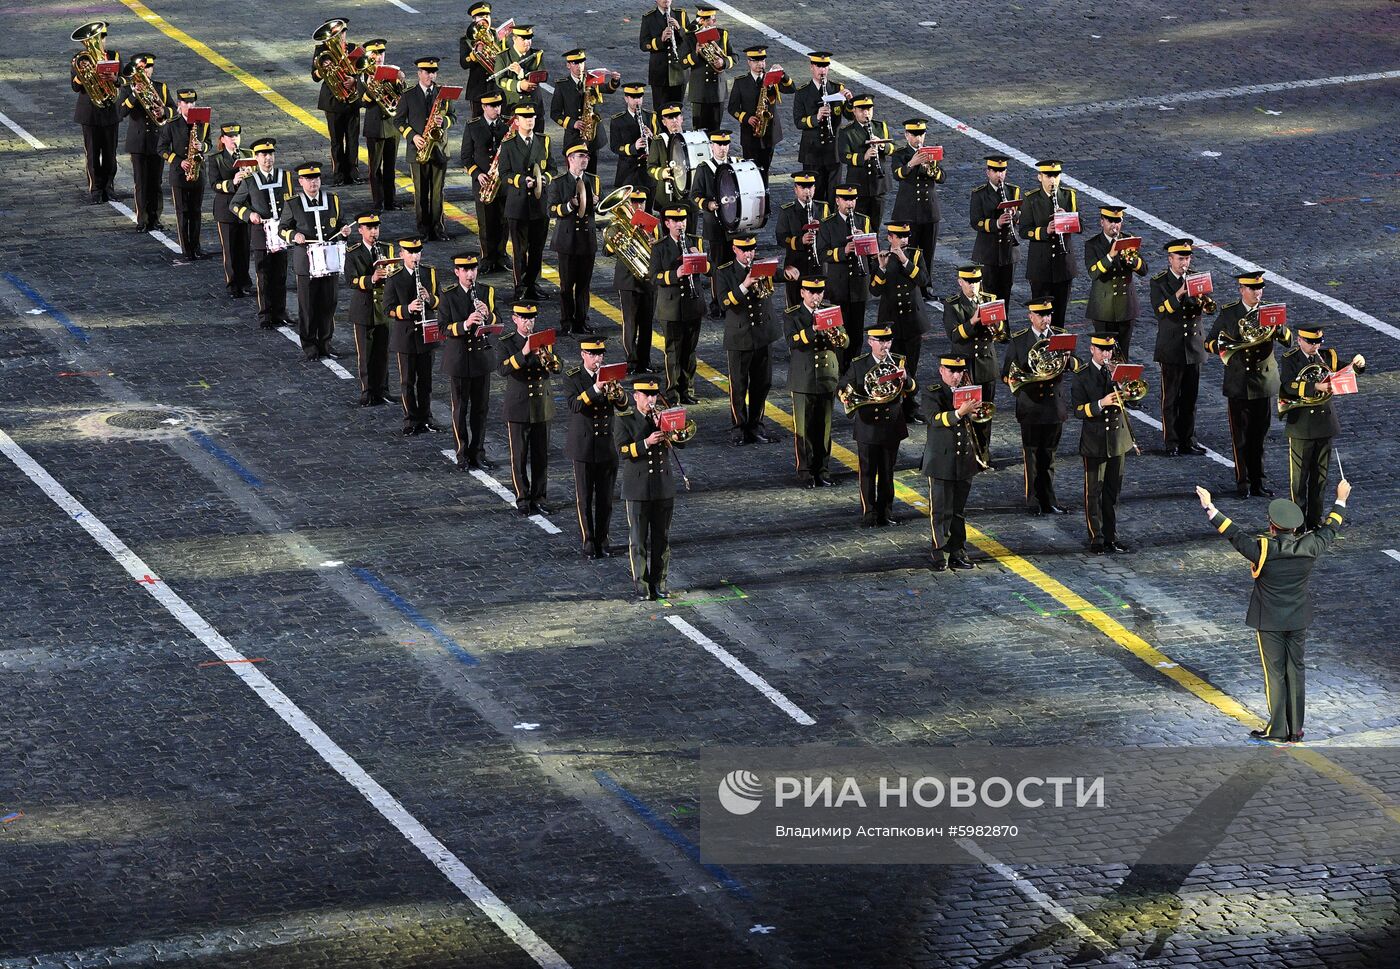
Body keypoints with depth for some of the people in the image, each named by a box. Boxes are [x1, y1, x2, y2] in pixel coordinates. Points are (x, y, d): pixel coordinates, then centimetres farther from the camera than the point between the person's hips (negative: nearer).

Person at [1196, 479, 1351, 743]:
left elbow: (1233, 533, -13)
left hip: (1269, 622, -4)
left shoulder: (1263, 549, -22)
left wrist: (1210, 508, -3)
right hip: (1299, 621, 4)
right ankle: (1296, 730, 18)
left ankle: (1277, 729, 11)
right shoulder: (1309, 548, -10)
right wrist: (1340, 501, 23)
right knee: (1295, 671, 12)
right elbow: (1329, 530, 7)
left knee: (1275, 674, 5)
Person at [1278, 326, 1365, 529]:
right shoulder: (1290, 360, -7)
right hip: (1301, 426, -4)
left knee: (1320, 475, 11)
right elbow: (1288, 385, -22)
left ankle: (1315, 520, 21)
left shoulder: (1328, 356, 5)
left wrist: (1358, 364, -20)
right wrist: (1315, 387, -35)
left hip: (1325, 425, 4)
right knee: (1299, 476, 2)